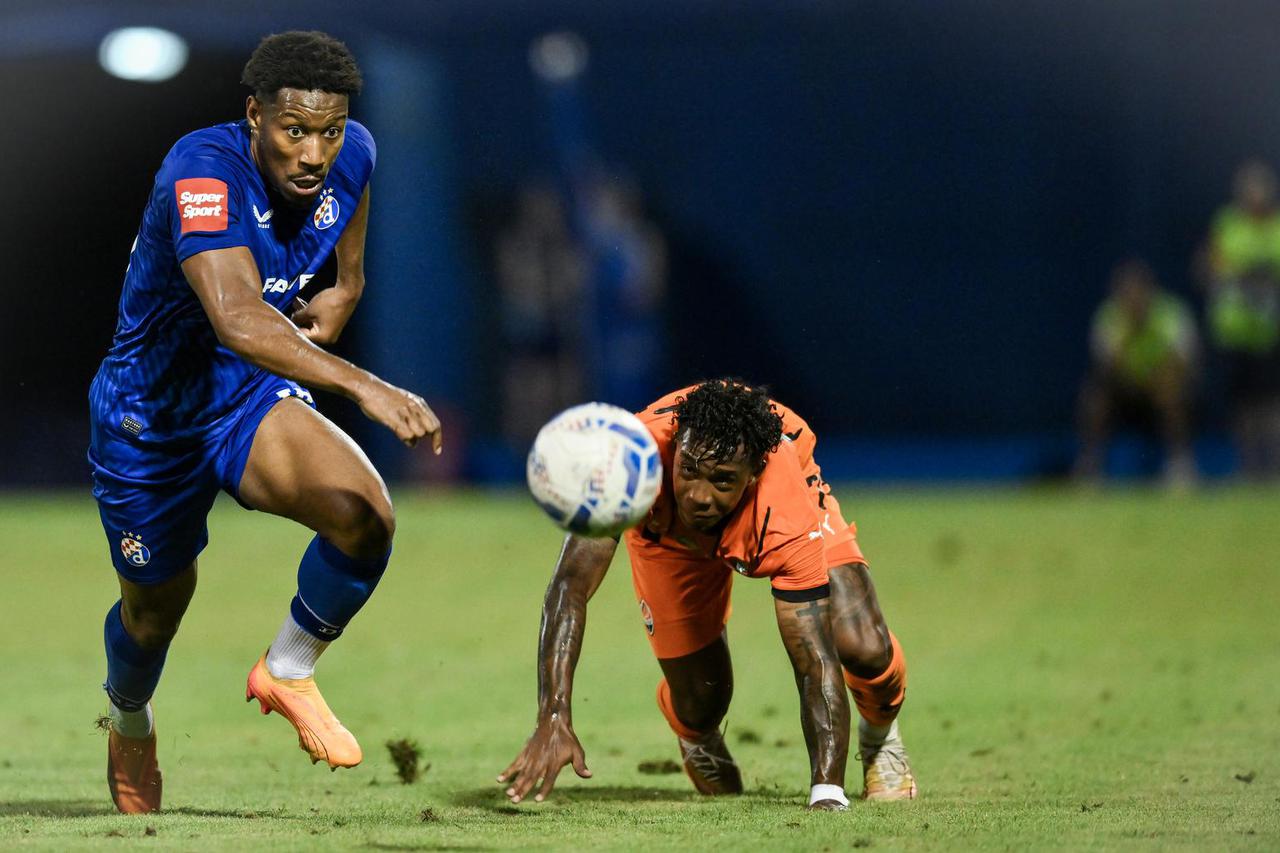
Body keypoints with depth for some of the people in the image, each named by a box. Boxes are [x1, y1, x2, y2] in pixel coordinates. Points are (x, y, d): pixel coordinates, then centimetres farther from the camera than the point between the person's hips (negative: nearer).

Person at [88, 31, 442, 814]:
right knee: (156, 605, 16)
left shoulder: (353, 155, -12)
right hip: (150, 414, -4)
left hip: (251, 395, 4)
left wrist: (345, 292, -1)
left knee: (366, 515, -25)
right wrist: (363, 386, -60)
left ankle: (289, 671, 2)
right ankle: (129, 721, 53)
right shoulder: (204, 172, -34)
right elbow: (237, 318, -50)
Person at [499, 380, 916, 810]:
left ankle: (879, 737, 20)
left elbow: (817, 665, -40)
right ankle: (699, 744, 38)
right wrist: (553, 718, -60)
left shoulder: (788, 515, -44)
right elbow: (570, 585, -48)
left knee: (866, 651, -19)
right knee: (699, 703, -4)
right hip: (668, 530, 1)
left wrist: (827, 792, -51)